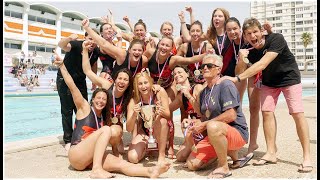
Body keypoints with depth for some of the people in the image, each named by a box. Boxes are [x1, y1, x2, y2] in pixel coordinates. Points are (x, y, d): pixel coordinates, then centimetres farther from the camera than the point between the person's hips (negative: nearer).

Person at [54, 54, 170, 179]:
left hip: (90, 159, 5)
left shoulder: (103, 118, 16)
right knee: (106, 130, -25)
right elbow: (72, 86, -8)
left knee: (121, 164, -22)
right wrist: (62, 65, -13)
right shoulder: (84, 107, 0)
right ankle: (96, 170, -34)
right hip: (76, 155, -5)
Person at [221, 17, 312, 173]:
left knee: (297, 113, -12)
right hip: (269, 81, 4)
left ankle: (307, 157, -4)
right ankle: (271, 153, 3)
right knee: (267, 112, -5)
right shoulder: (250, 51, -15)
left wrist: (237, 78, -44)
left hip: (289, 78, -4)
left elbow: (262, 64, -41)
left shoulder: (276, 39, -30)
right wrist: (241, 59, -30)